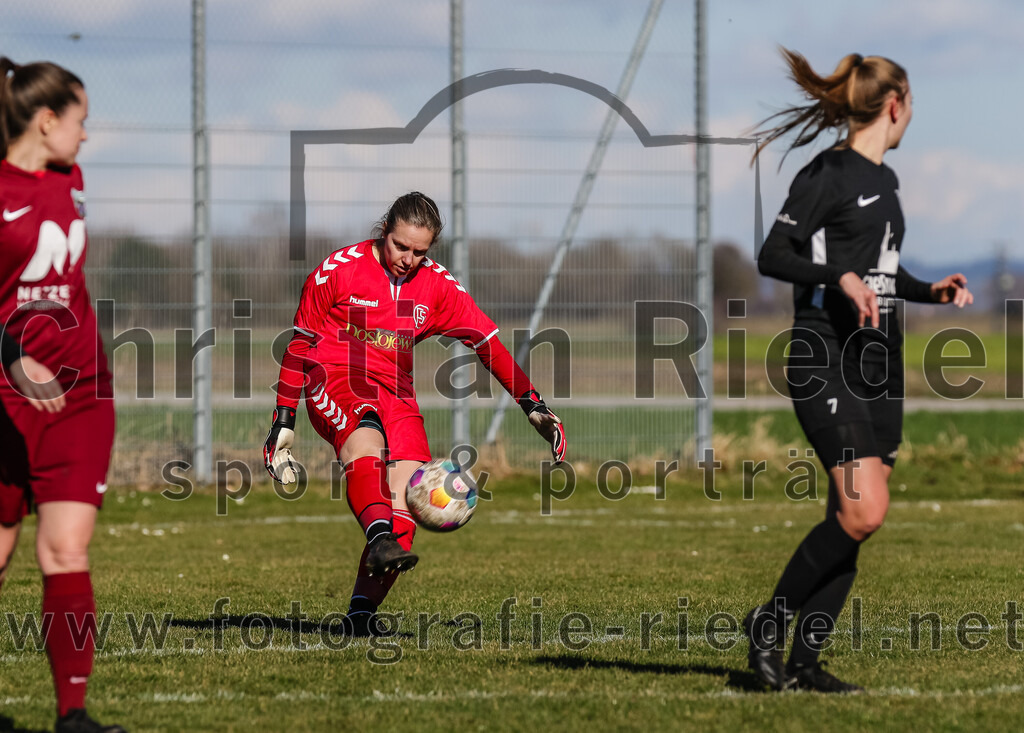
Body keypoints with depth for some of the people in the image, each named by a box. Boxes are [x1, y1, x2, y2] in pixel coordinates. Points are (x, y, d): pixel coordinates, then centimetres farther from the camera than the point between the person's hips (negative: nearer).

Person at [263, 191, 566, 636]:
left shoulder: (437, 286, 7)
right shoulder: (339, 270, -2)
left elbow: (487, 343, 11)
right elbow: (301, 341, 4)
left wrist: (532, 405, 5)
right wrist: (284, 420, 4)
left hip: (395, 394, 5)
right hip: (334, 379, -4)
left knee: (407, 497, -14)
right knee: (365, 435, -38)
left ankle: (363, 612, -11)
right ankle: (379, 541, -61)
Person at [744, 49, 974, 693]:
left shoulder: (884, 180, 17)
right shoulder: (828, 175, -9)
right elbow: (772, 256, -14)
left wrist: (930, 292, 15)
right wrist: (842, 276, -26)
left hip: (880, 363, 9)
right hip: (826, 362, -9)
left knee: (853, 519, 3)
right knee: (863, 512, -18)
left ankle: (805, 661, 7)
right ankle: (770, 622, -3)